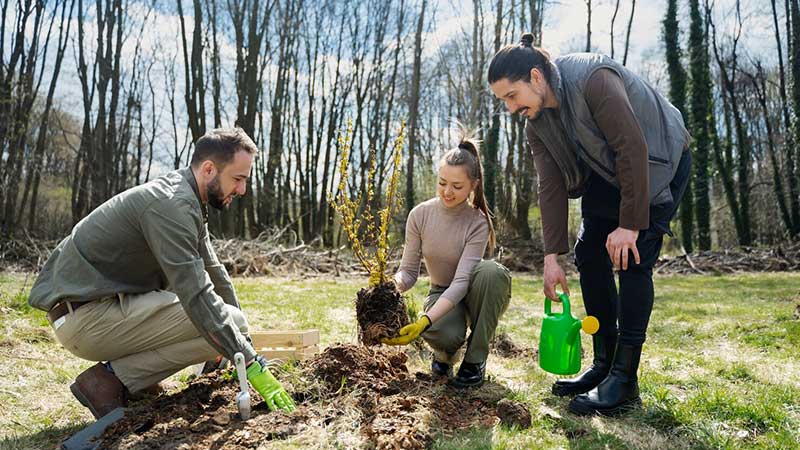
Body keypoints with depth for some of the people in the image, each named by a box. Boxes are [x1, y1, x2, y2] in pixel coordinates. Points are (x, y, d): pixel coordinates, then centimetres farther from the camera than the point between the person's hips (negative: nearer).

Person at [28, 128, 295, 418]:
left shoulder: (188, 200, 9)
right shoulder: (171, 204, -22)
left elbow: (212, 270, 17)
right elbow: (196, 296, -28)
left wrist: (242, 333, 16)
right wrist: (251, 364, -26)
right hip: (84, 316, -10)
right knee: (215, 325, -21)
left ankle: (139, 373, 10)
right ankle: (111, 379, -9)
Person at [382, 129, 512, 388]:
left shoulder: (478, 223, -21)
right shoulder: (420, 215, -13)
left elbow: (461, 281, -31)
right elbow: (409, 271, -9)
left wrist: (424, 322, -44)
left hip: (472, 294, 0)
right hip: (441, 294, 0)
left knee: (492, 271, -37)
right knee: (443, 335, -37)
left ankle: (475, 359, -17)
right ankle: (445, 353, 5)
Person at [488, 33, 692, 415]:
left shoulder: (595, 80, -31)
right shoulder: (536, 124, -8)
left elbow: (634, 149, -31)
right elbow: (551, 187, -9)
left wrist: (629, 224, -29)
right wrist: (552, 256, -12)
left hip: (660, 161, -7)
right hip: (609, 173, 7)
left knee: (631, 258, -16)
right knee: (589, 253, -2)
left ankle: (624, 380, -10)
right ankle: (603, 364, 8)